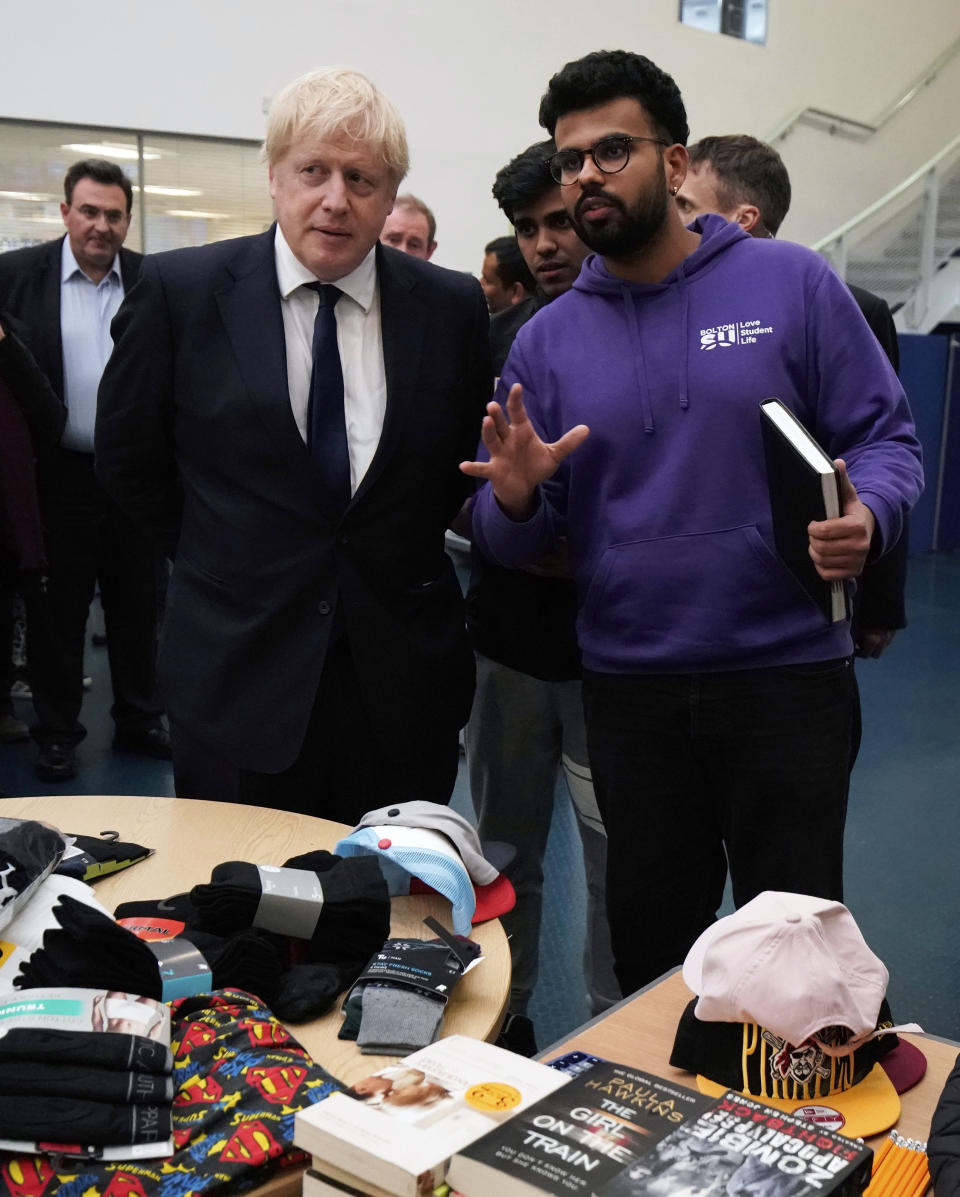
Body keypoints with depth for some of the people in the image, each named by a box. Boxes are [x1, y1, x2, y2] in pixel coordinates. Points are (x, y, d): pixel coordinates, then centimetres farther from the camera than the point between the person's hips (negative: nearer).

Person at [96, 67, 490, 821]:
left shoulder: (452, 307, -1)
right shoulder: (180, 290, -5)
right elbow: (128, 460, 6)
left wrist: (400, 559, 8)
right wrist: (226, 556, 7)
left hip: (404, 679, 2)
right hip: (238, 680, -1)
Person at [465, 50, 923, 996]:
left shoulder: (790, 284, -2)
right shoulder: (546, 341, 5)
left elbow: (885, 438, 0)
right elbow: (509, 546, 5)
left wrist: (865, 518, -21)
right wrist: (515, 497, -17)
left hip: (786, 670, -2)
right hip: (627, 689, 3)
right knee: (649, 943, 16)